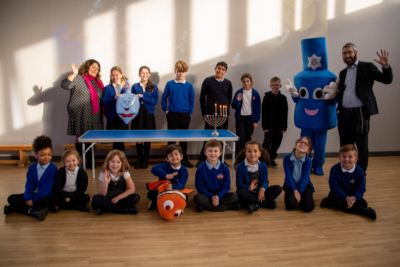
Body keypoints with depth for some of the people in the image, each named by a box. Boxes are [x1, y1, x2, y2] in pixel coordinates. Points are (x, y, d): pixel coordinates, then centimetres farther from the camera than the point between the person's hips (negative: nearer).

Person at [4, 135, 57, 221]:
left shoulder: (53, 168, -11)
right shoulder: (32, 168, 6)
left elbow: (47, 187, -17)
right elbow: (29, 185, 1)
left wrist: (33, 199, -20)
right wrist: (27, 198, -17)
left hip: (45, 196, -5)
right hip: (32, 194, 6)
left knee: (44, 202, -37)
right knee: (11, 198, -11)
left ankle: (14, 208, -23)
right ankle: (33, 212, -33)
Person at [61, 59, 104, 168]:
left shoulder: (97, 82, 17)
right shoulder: (77, 78, -2)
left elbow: (100, 99, 21)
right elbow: (65, 85, -19)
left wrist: (102, 112, 18)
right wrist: (74, 73, -23)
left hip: (93, 117, 6)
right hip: (80, 116, -6)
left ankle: (90, 162, 19)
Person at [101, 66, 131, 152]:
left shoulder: (125, 87, 8)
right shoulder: (107, 88, 6)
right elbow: (104, 102, -5)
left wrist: (126, 90, -16)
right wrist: (114, 99, -19)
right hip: (112, 117, 0)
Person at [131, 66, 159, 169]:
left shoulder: (153, 86, 4)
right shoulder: (135, 86, 8)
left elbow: (155, 101, -4)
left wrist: (143, 97, -12)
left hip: (148, 114, 0)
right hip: (137, 114, 1)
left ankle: (145, 159, 18)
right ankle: (139, 159, 15)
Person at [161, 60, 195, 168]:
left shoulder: (189, 85, 2)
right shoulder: (169, 84, 1)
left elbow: (191, 101, 6)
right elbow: (164, 98, 7)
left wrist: (190, 113, 0)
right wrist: (166, 110, 0)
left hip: (185, 115, 1)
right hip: (172, 115, 0)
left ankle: (184, 159, 20)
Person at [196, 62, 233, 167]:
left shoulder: (228, 83, 8)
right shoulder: (208, 81, 2)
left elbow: (229, 99, 15)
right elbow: (202, 98, 3)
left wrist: (226, 110, 6)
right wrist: (204, 113, 1)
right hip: (210, 115, -3)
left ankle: (220, 159, 19)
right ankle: (202, 159, 9)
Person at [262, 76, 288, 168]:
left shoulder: (283, 98, 4)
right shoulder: (267, 97, -2)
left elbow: (285, 113, 5)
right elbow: (264, 112, -5)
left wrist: (284, 127, 1)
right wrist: (265, 126, -10)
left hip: (279, 126, 3)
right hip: (269, 125, -3)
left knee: (276, 143, 9)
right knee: (267, 143, -1)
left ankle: (272, 159, 23)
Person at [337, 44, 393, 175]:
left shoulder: (367, 67, 2)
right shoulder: (343, 73, 17)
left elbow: (387, 80, -6)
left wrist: (385, 66, -23)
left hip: (359, 113, -5)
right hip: (343, 114, 5)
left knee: (362, 147, 3)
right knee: (345, 147, 12)